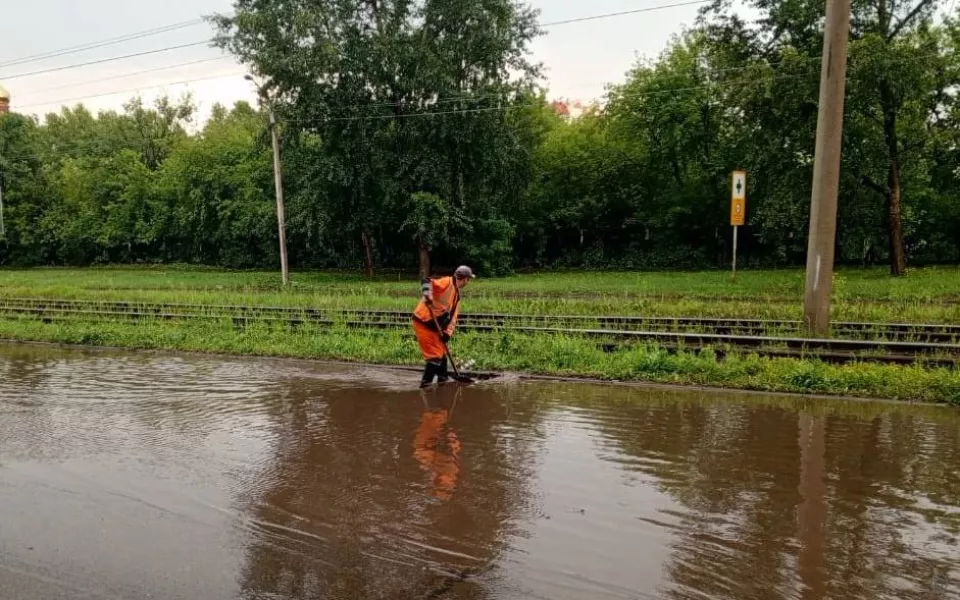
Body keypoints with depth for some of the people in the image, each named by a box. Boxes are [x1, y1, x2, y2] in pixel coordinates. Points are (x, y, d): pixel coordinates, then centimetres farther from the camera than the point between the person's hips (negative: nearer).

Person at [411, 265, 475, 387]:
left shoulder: (456, 295, 15)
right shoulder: (447, 282, -13)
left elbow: (453, 316, 10)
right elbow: (426, 281, -26)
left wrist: (447, 332, -4)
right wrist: (427, 294, -44)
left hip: (433, 326, 10)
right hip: (423, 323, -10)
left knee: (442, 353, 21)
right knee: (435, 355, -8)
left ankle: (442, 378, 35)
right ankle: (426, 382, -3)